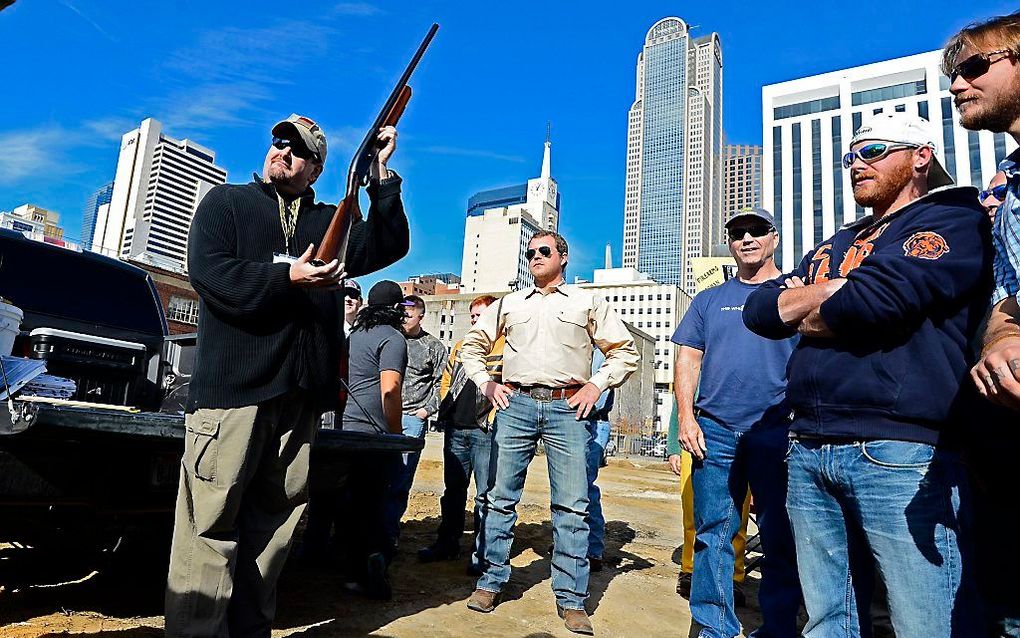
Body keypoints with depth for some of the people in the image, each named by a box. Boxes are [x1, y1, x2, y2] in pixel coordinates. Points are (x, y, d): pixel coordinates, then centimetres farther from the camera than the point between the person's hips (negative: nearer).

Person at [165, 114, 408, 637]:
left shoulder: (331, 221, 21)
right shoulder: (226, 202, 12)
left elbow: (388, 247, 6)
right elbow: (207, 271, -4)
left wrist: (381, 173, 1)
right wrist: (287, 278, -15)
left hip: (302, 395, 4)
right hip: (232, 385, -3)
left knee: (275, 523, 8)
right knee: (211, 523, -3)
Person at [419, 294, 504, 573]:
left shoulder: (506, 348, -3)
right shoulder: (461, 346, 17)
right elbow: (446, 380, 24)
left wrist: (493, 418, -15)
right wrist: (446, 409, 14)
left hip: (486, 431, -6)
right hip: (455, 429, 6)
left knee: (485, 493, -1)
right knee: (453, 490, 14)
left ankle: (482, 553, 8)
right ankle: (447, 544, 26)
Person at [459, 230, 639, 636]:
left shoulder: (587, 303, 12)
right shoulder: (509, 304, 18)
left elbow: (625, 350, 11)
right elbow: (473, 345, 23)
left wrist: (597, 384, -1)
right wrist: (485, 383, 8)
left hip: (567, 408, -2)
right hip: (515, 405, 2)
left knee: (571, 506, -1)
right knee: (501, 497, 5)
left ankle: (571, 600, 9)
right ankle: (490, 582, 19)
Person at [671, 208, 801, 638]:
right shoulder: (709, 300, 16)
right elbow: (687, 360, 11)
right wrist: (686, 417, -2)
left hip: (777, 430, -2)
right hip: (714, 430, 2)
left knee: (780, 537, 6)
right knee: (712, 533, 5)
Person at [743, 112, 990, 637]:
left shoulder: (953, 220, 3)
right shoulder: (834, 248, 25)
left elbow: (877, 298, -16)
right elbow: (759, 311, 13)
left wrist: (807, 312, 4)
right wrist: (837, 289, -3)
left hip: (900, 452, -6)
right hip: (809, 451, 7)